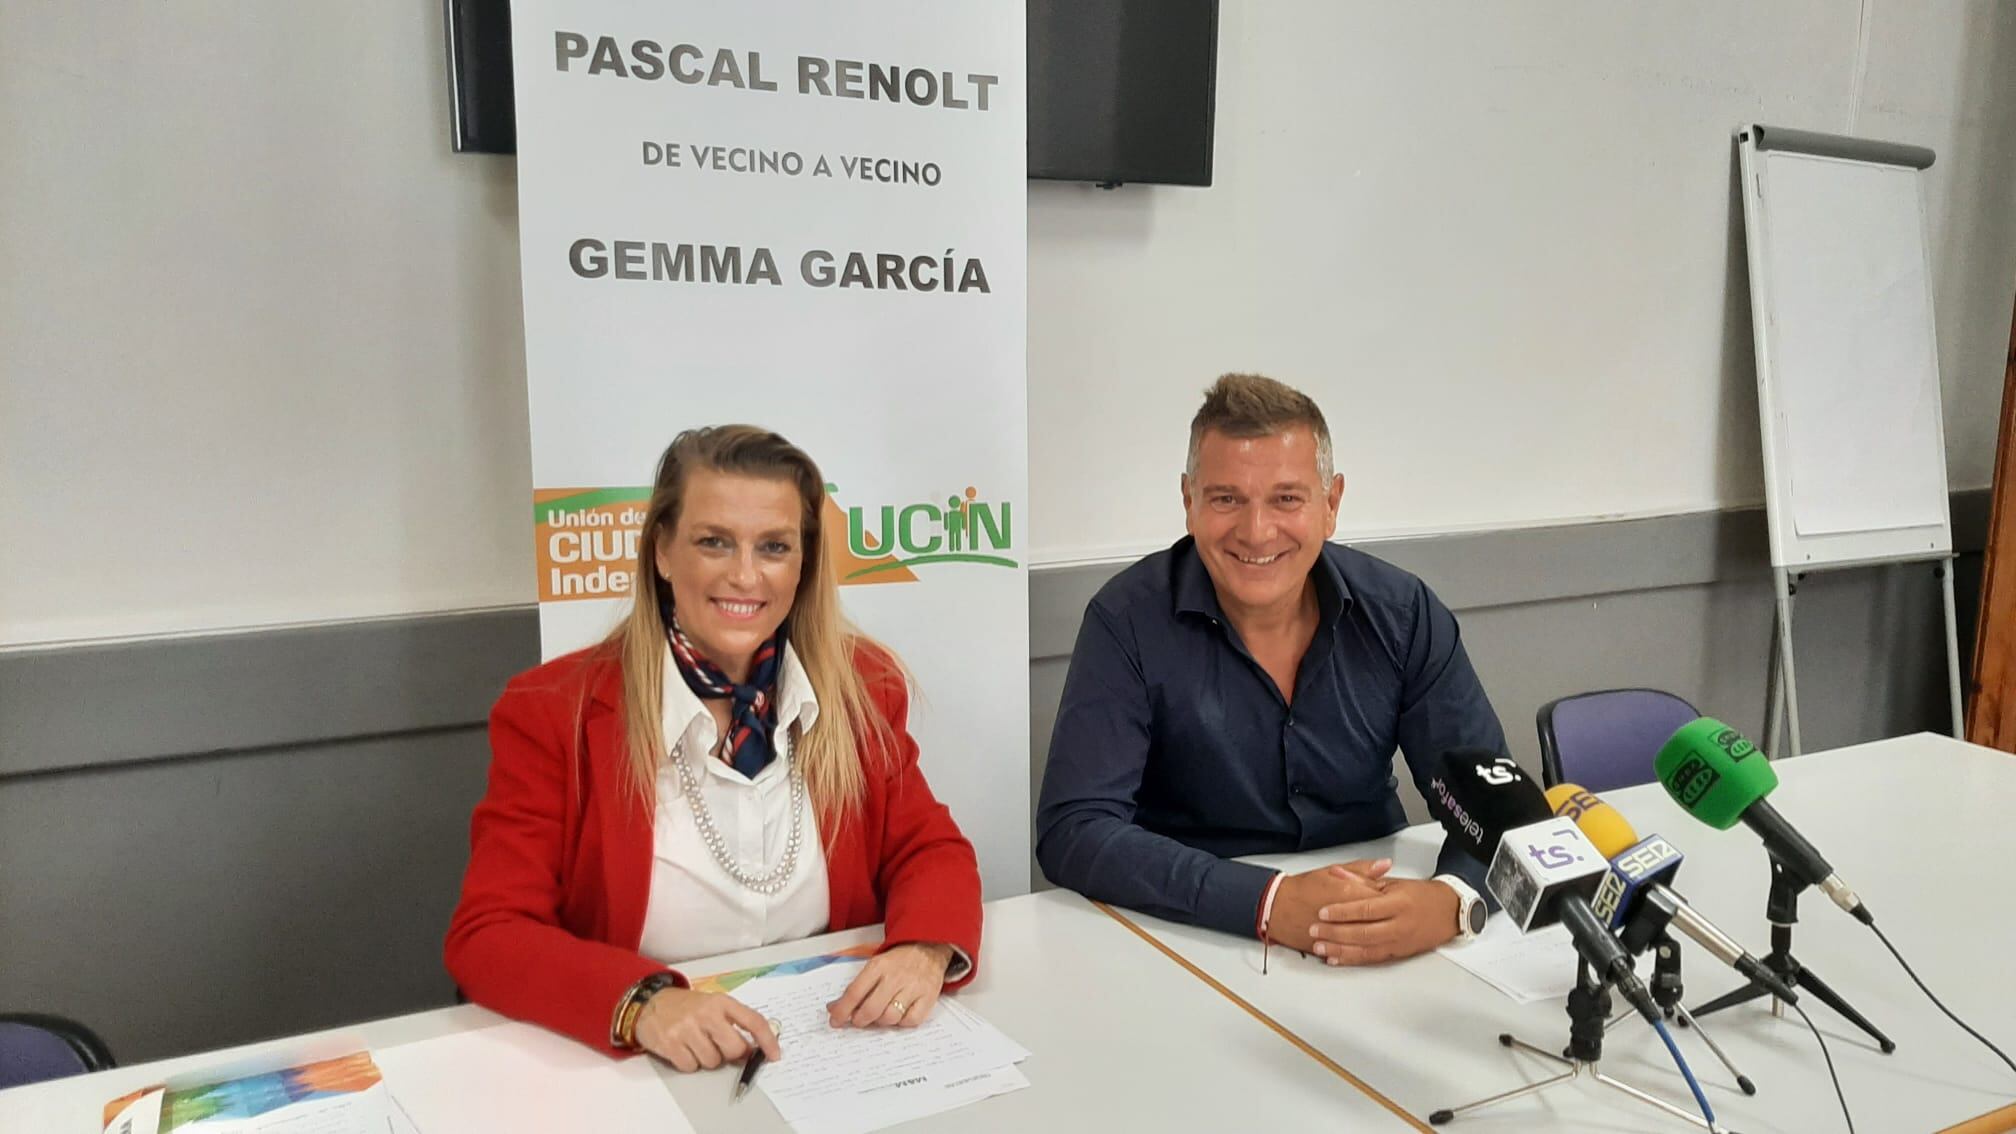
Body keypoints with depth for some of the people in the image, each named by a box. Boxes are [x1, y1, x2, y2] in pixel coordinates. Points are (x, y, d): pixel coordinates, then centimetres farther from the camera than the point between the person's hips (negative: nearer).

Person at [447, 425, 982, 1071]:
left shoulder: (862, 688, 2)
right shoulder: (554, 714, -6)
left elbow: (930, 852, 4)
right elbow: (486, 937, -10)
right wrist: (642, 1004, -28)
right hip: (639, 1076, -2)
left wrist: (923, 950, -18)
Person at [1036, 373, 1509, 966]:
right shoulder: (1129, 621, -13)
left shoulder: (1402, 612, -6)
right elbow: (1074, 829, -18)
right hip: (1194, 942, -2)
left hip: (1383, 963, 3)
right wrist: (1269, 902, -30)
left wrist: (1451, 899, -28)